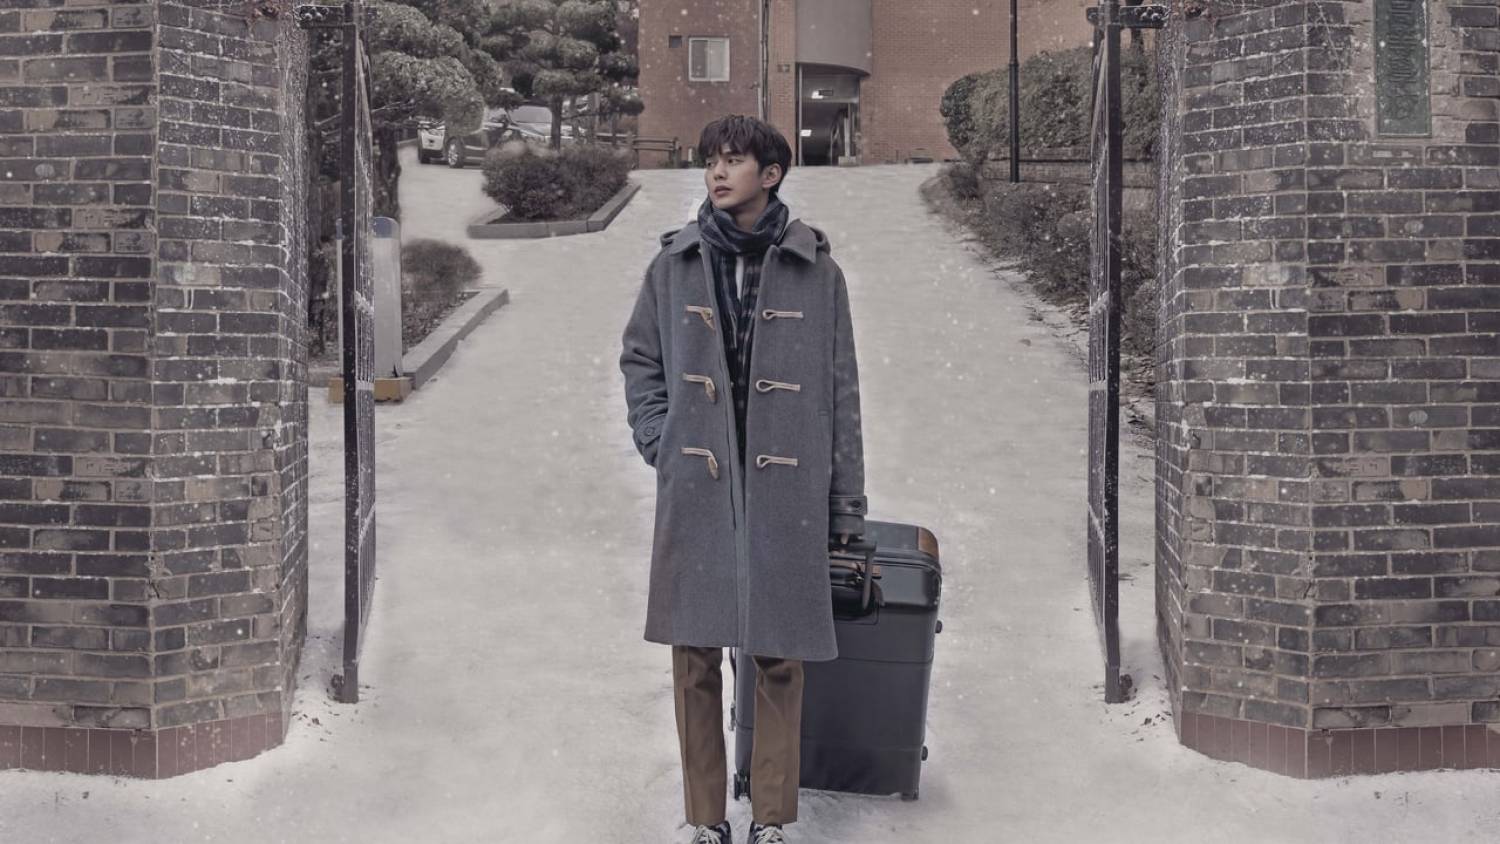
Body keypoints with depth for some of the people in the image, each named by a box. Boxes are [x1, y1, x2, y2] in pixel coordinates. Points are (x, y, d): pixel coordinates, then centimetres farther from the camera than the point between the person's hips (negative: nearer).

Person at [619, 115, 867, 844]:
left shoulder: (816, 272, 1)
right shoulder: (674, 265, 5)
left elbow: (841, 393, 4)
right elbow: (639, 359, 17)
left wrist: (846, 509, 3)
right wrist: (660, 444, 2)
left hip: (785, 493, -1)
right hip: (695, 492, 1)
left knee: (779, 659, 4)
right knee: (694, 659, 3)